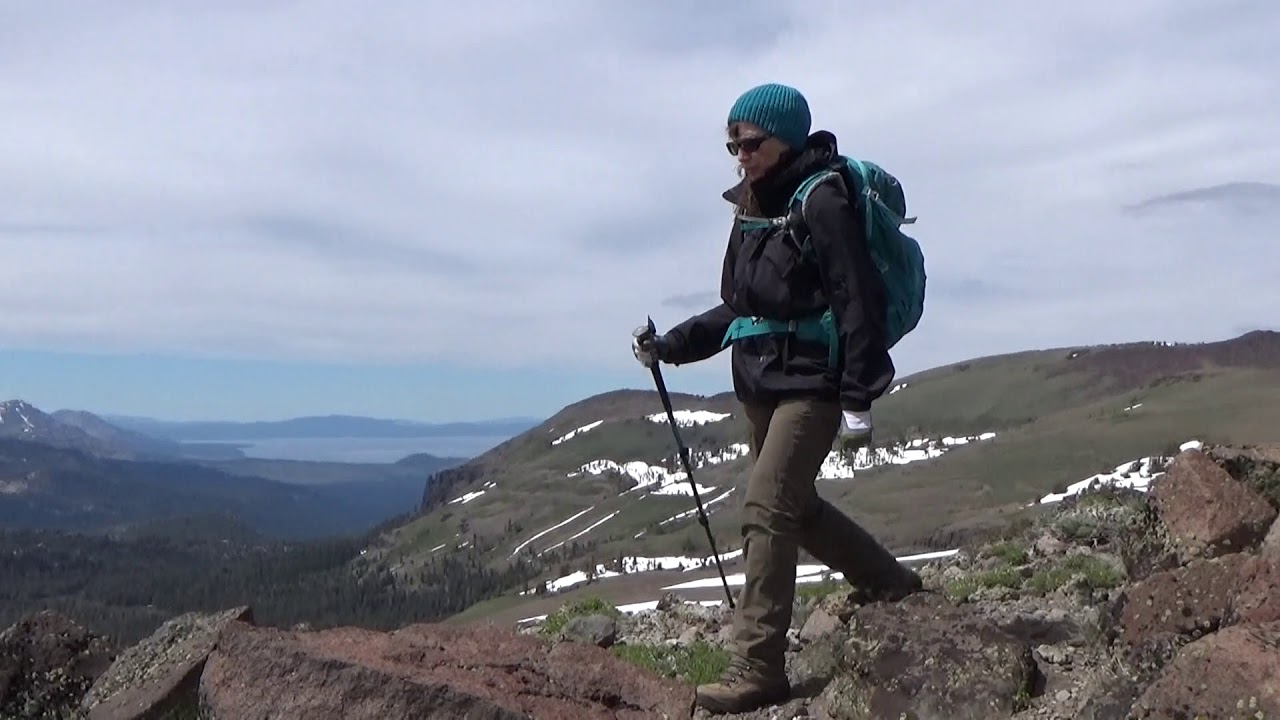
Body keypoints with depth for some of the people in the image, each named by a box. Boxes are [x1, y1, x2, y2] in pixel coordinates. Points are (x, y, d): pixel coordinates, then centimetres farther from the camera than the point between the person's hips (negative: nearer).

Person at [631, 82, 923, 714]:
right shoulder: (751, 210, 13)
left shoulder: (823, 202, -12)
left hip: (811, 384, -9)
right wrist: (670, 346, 9)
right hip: (760, 383, 9)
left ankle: (758, 667, -9)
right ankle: (894, 586, 38)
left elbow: (857, 303, -16)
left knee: (767, 512, -14)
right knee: (796, 507, 18)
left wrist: (858, 400, -19)